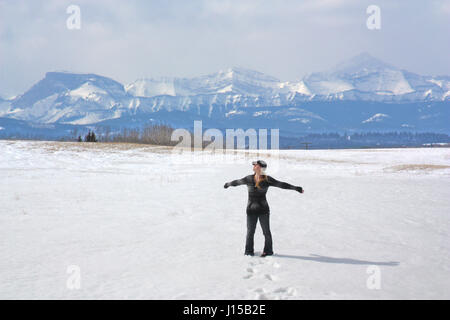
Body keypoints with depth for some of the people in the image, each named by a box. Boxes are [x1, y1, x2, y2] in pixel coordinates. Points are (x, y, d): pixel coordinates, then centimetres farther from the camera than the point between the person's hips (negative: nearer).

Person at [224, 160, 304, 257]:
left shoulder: (267, 179, -6)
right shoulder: (249, 179, 2)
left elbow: (281, 184, -9)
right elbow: (237, 182, 20)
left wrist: (296, 188, -14)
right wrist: (228, 184, 37)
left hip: (263, 209, -2)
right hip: (251, 209, 2)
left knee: (266, 231, 5)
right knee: (250, 231, 6)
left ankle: (268, 251, 19)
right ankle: (249, 251, 20)